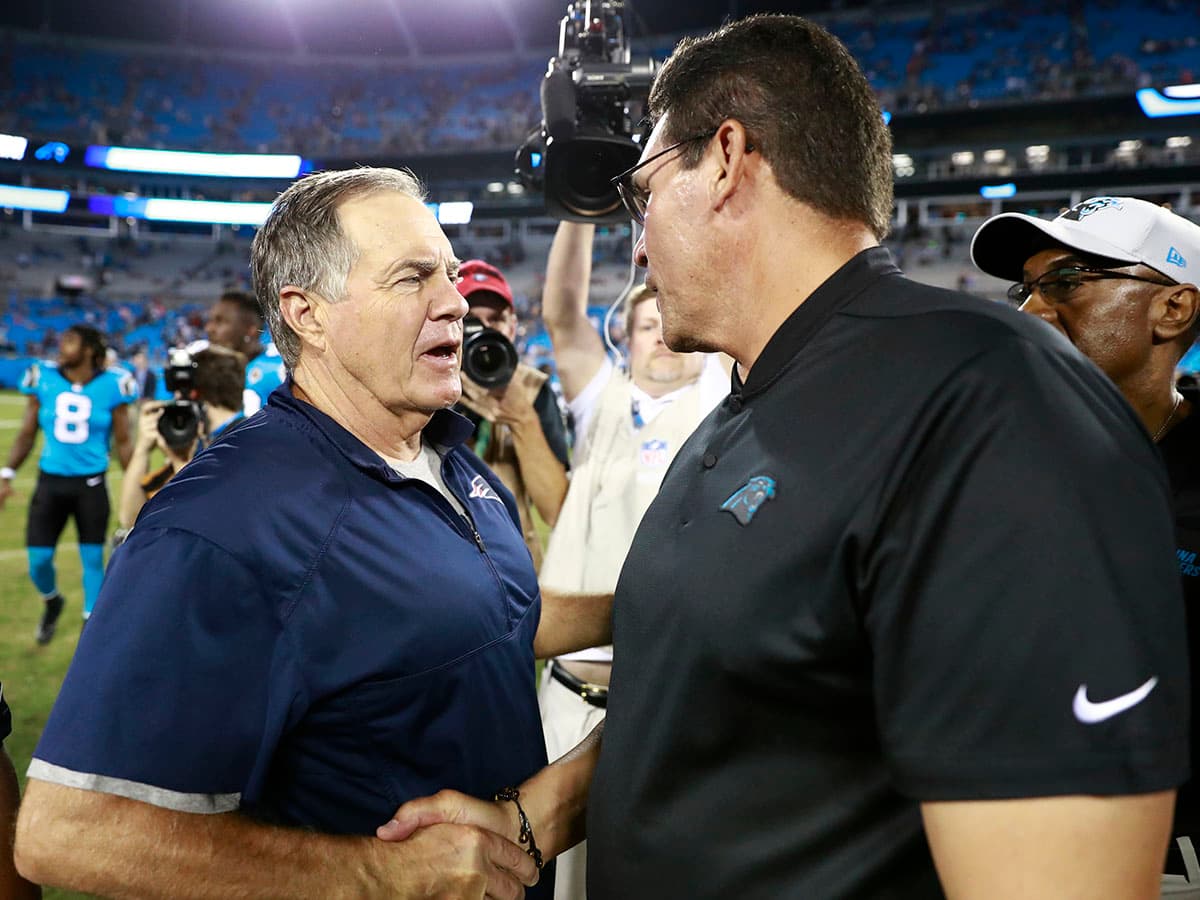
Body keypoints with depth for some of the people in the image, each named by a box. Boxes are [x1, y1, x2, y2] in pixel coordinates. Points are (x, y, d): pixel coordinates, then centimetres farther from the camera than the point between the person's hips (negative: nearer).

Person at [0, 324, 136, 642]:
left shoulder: (111, 385, -8)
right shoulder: (44, 378, -3)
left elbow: (122, 441, -1)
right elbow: (27, 433, 5)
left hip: (91, 484, -2)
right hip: (50, 481, 2)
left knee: (93, 558, 6)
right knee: (39, 560, 3)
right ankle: (52, 602, 36)